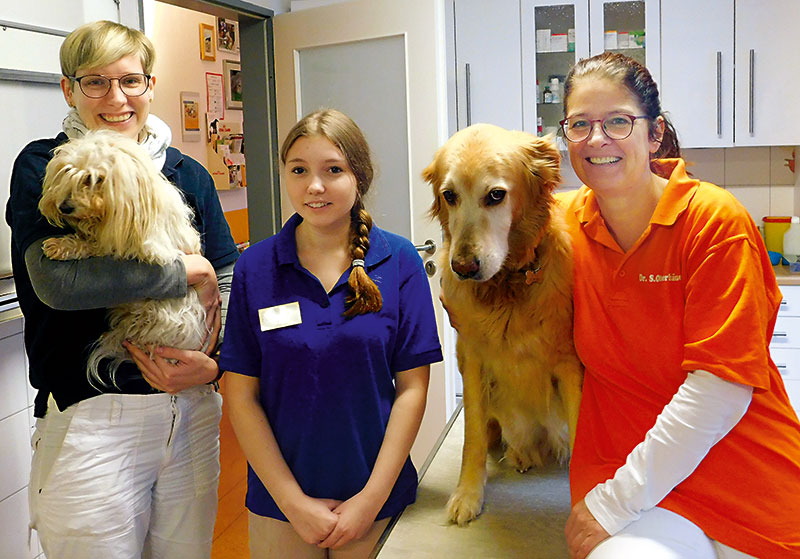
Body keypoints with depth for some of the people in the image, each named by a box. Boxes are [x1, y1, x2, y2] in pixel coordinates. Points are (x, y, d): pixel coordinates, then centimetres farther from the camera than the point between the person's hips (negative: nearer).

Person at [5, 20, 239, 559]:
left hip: (192, 409, 4)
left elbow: (229, 287, 9)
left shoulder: (188, 174, 8)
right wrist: (190, 270, -16)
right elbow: (56, 280, -21)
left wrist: (215, 365, -9)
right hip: (90, 418, -4)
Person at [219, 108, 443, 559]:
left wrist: (372, 498, -9)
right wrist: (294, 501, -8)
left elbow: (412, 387, -6)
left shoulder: (400, 262, -6)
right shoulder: (255, 268, -5)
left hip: (377, 496, 0)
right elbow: (241, 394, -4)